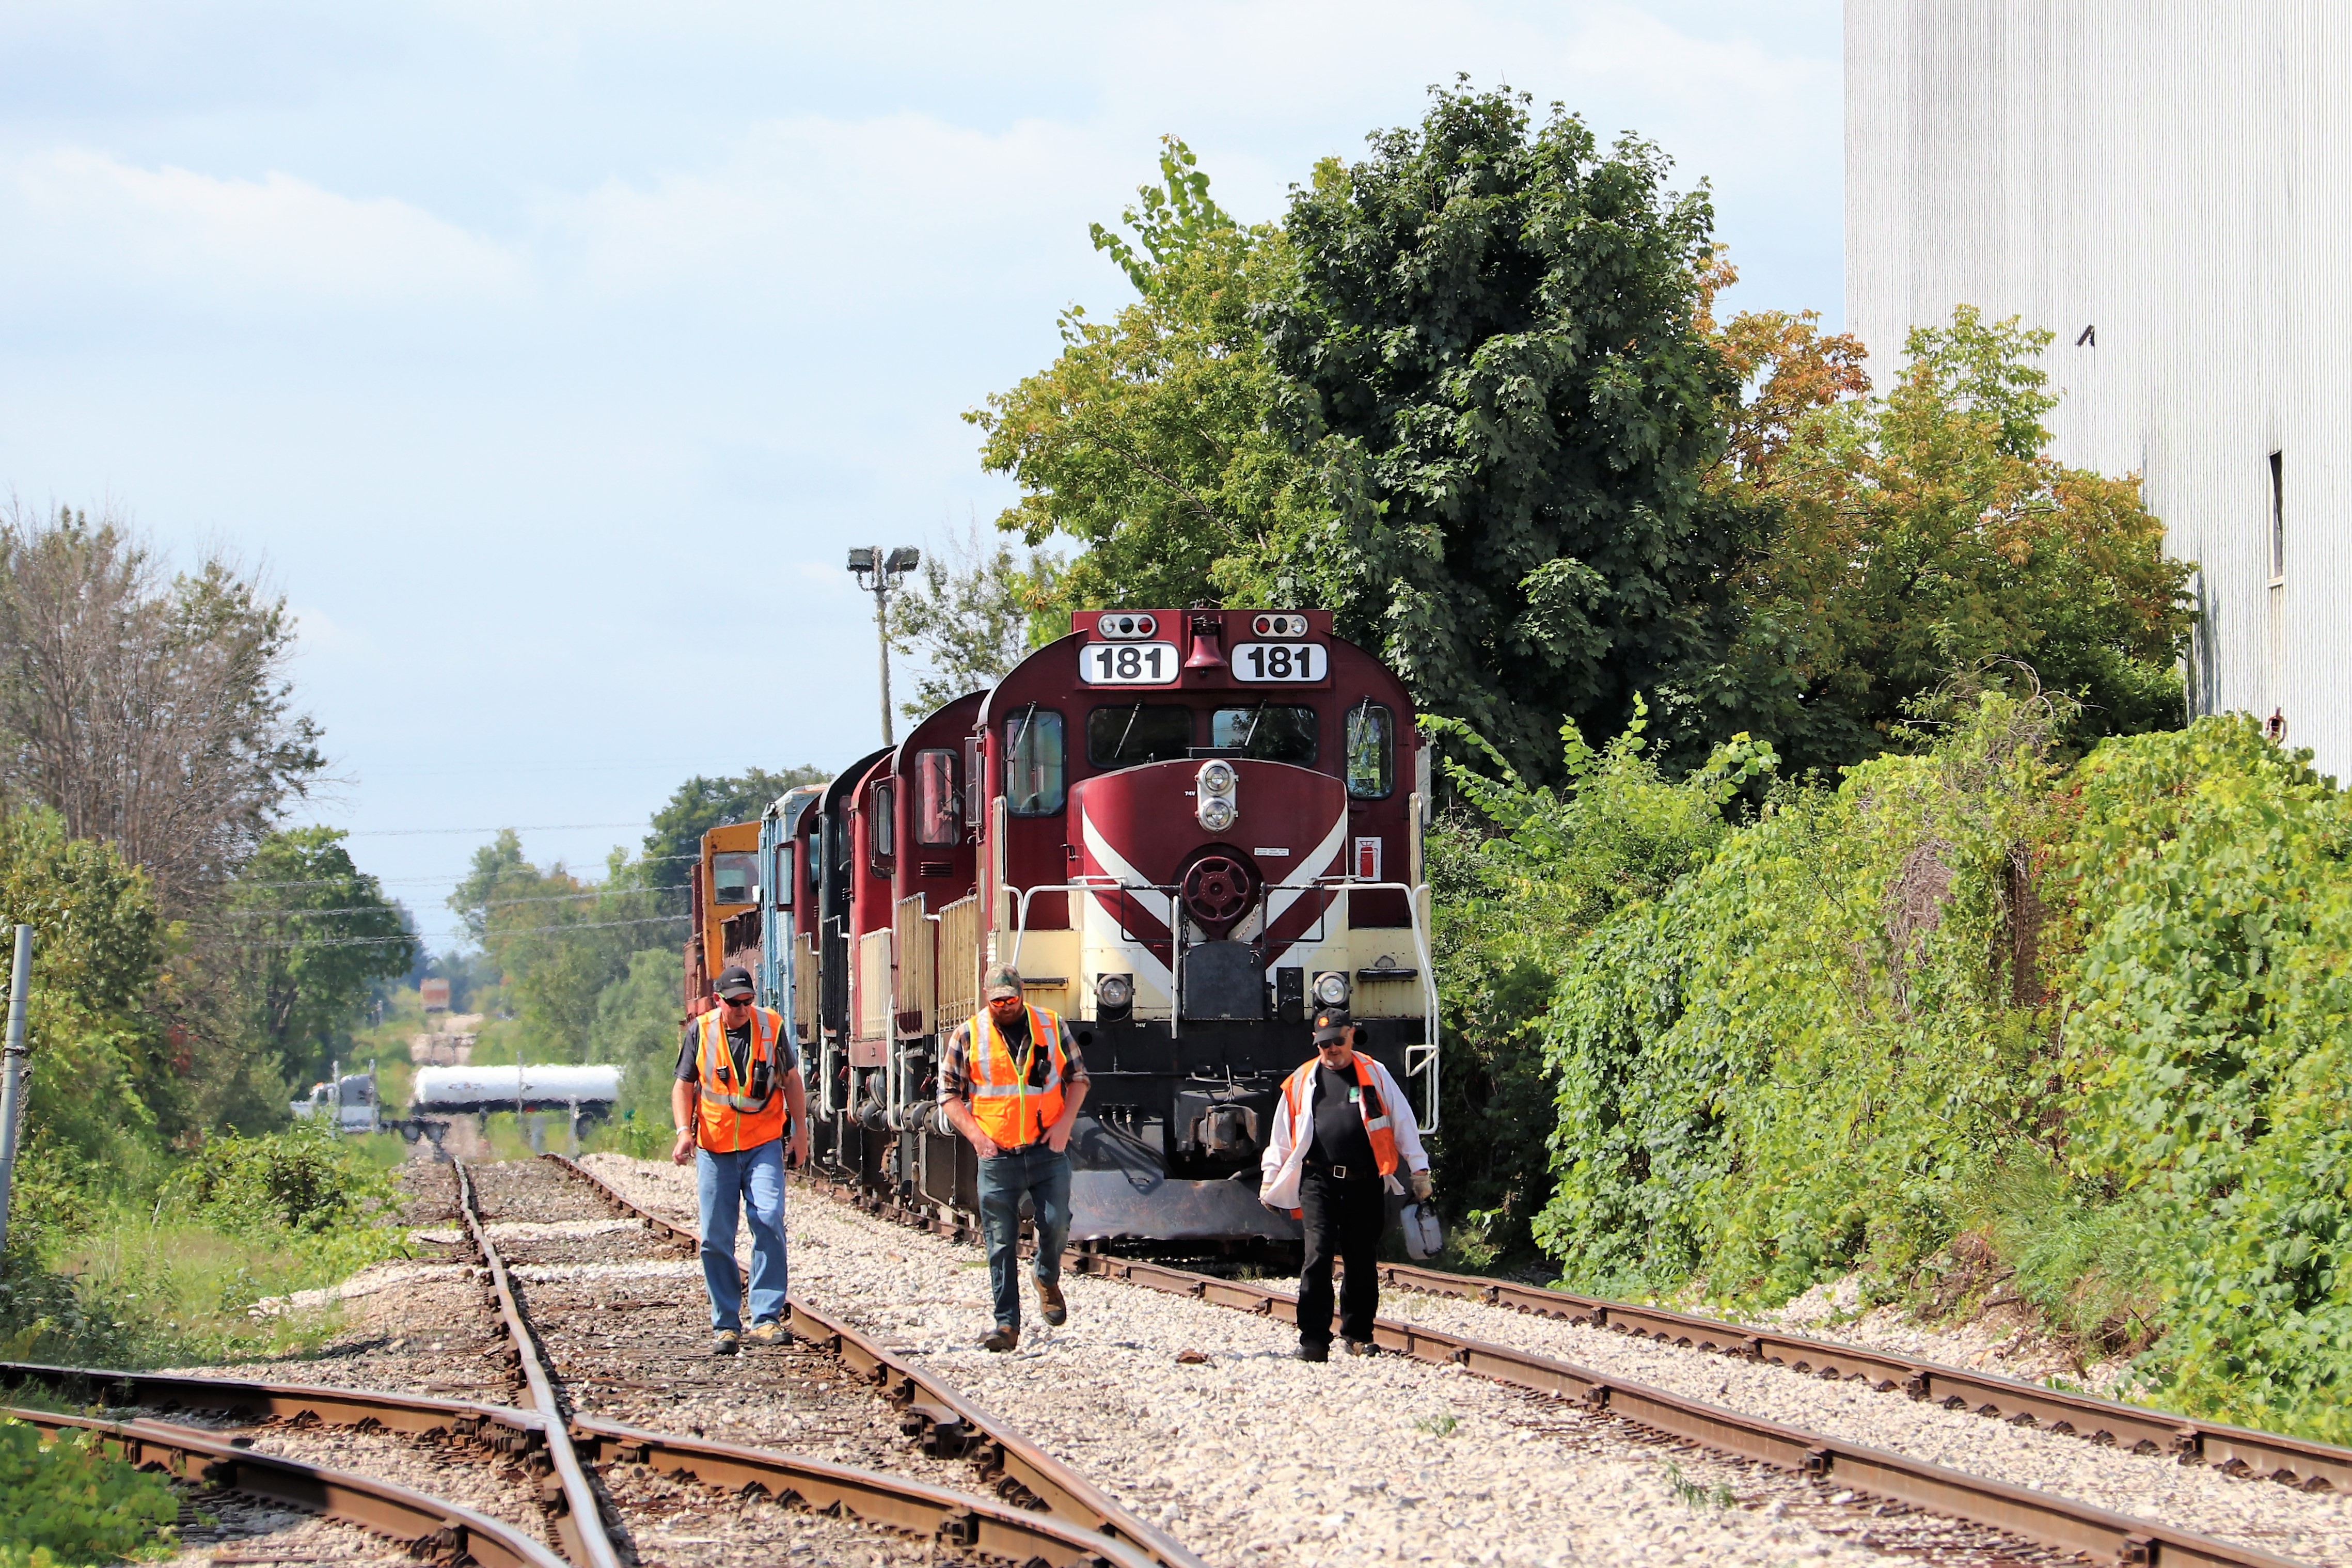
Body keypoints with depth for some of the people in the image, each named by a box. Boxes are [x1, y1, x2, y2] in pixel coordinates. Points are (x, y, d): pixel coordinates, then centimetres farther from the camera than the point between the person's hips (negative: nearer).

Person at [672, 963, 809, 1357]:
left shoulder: (771, 1026, 2)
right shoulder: (700, 1032, 1)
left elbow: (791, 1079, 12)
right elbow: (684, 1085, 6)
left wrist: (800, 1131, 11)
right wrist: (684, 1130, -8)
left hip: (763, 1144, -1)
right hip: (715, 1147, 1)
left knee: (768, 1220, -18)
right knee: (715, 1238, 1)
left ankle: (767, 1317, -15)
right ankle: (725, 1325, 11)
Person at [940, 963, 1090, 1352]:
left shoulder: (1052, 1026, 5)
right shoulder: (968, 1036, 2)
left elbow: (1077, 1077, 12)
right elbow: (949, 1092, 6)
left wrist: (1065, 1123, -3)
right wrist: (974, 1133, -7)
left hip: (1048, 1150, 1)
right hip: (997, 1156, 0)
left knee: (1055, 1224, -7)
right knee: (1001, 1242, -2)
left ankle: (1047, 1279, 27)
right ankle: (1006, 1324, 1)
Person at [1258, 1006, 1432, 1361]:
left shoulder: (1374, 1075, 9)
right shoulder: (1302, 1081, 12)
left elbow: (1403, 1122, 11)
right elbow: (1282, 1134, 18)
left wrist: (1418, 1169, 7)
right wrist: (1269, 1181, 18)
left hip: (1364, 1183, 0)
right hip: (1319, 1182, 0)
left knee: (1363, 1262, 6)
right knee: (1317, 1256, -12)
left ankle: (1358, 1334, 20)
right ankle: (1314, 1339, -11)